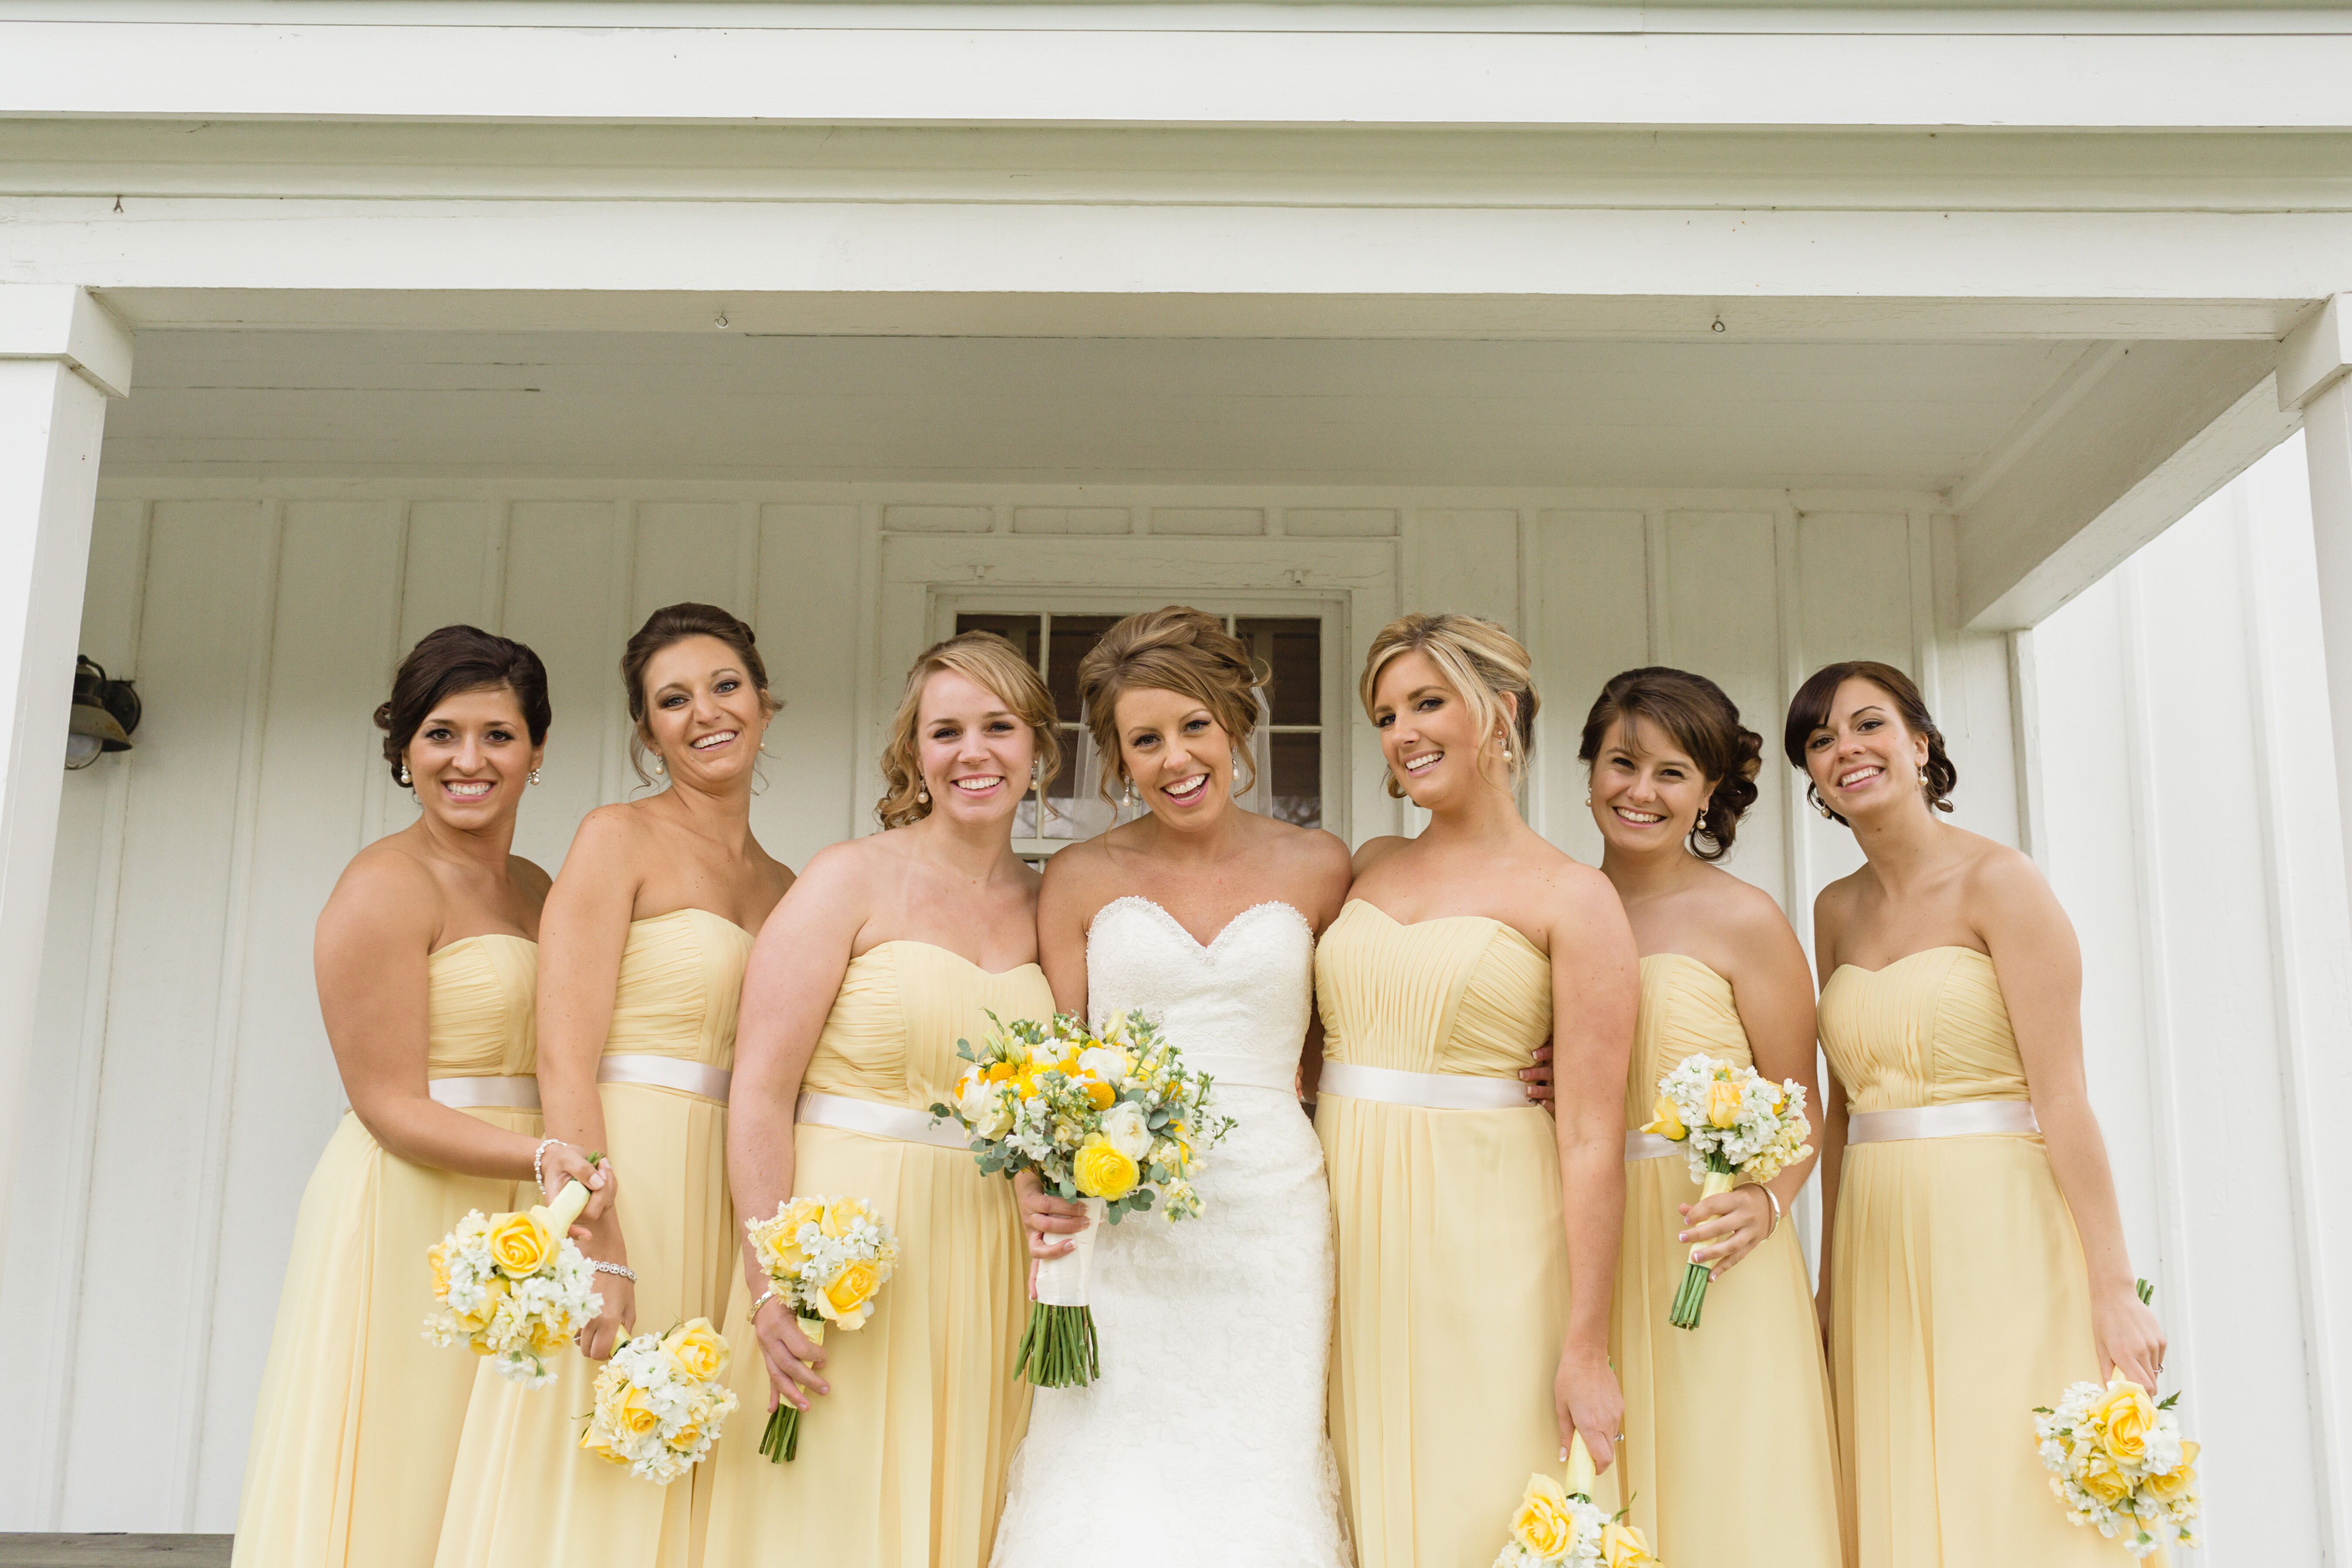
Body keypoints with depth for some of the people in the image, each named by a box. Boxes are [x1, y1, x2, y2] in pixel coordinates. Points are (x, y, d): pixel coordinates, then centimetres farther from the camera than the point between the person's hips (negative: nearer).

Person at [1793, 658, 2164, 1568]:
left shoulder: (1995, 881, -6)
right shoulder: (1837, 912, 11)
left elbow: (2062, 1094, -12)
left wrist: (2114, 1289, -15)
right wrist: (1829, 1278, 13)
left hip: (1997, 1237, -5)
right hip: (1880, 1250, 6)